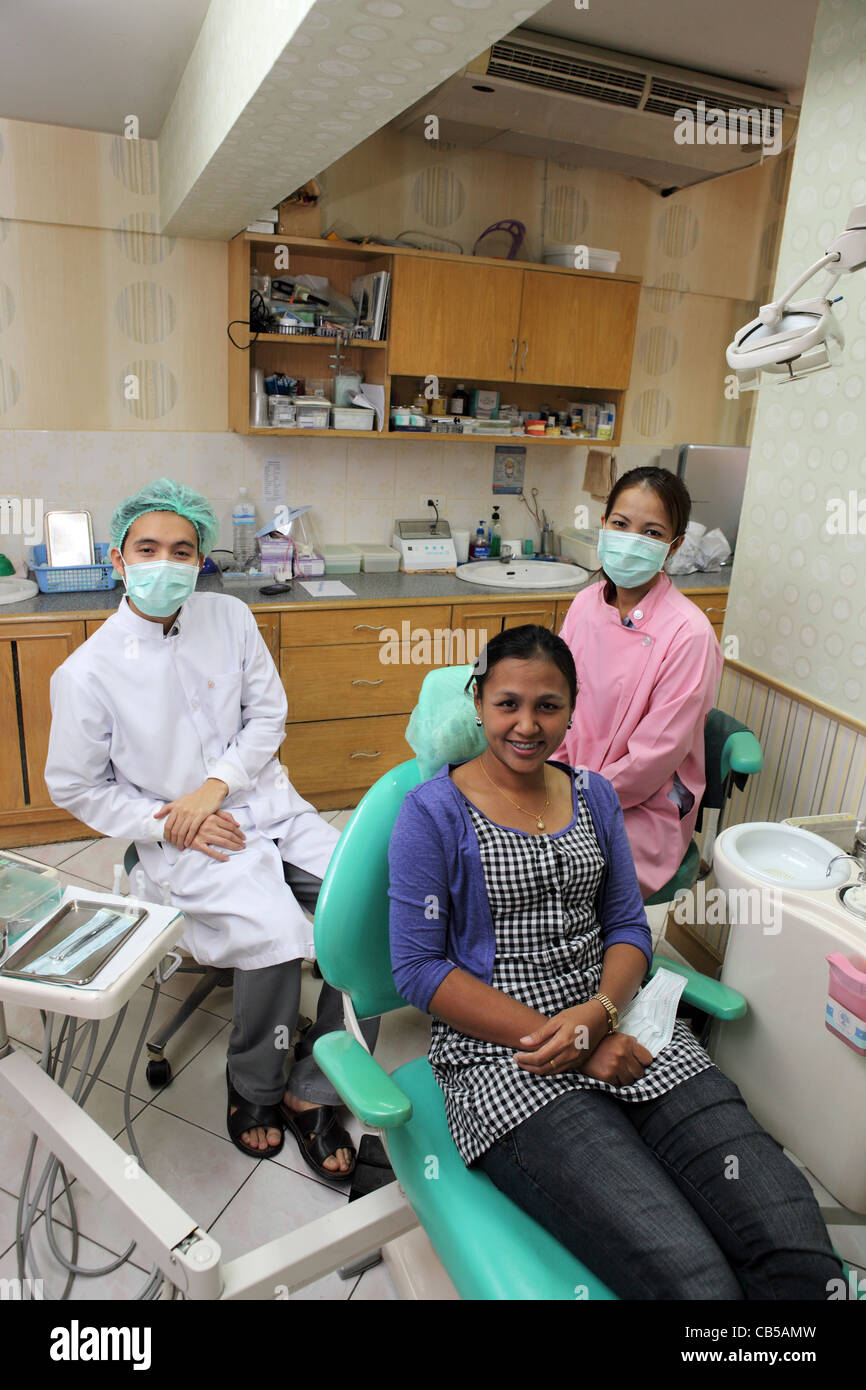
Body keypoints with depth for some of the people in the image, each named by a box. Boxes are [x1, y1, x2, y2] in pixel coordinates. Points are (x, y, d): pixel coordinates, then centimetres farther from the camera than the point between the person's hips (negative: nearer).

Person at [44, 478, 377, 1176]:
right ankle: (252, 1090, 6)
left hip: (270, 808, 4)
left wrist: (216, 786, -9)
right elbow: (74, 785, 1)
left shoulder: (231, 619, 1)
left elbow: (268, 714, 6)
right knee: (275, 933, -28)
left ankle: (312, 1092, 2)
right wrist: (166, 824, -11)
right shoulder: (88, 673, -8)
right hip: (183, 846, -4)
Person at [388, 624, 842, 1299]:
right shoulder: (434, 812, -4)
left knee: (797, 1246, -17)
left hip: (616, 1028, 5)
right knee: (691, 1277, -24)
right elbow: (419, 968, -7)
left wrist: (600, 1013, -11)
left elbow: (628, 925, 12)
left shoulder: (594, 796, 12)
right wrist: (573, 1046, -14)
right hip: (501, 1053, -4)